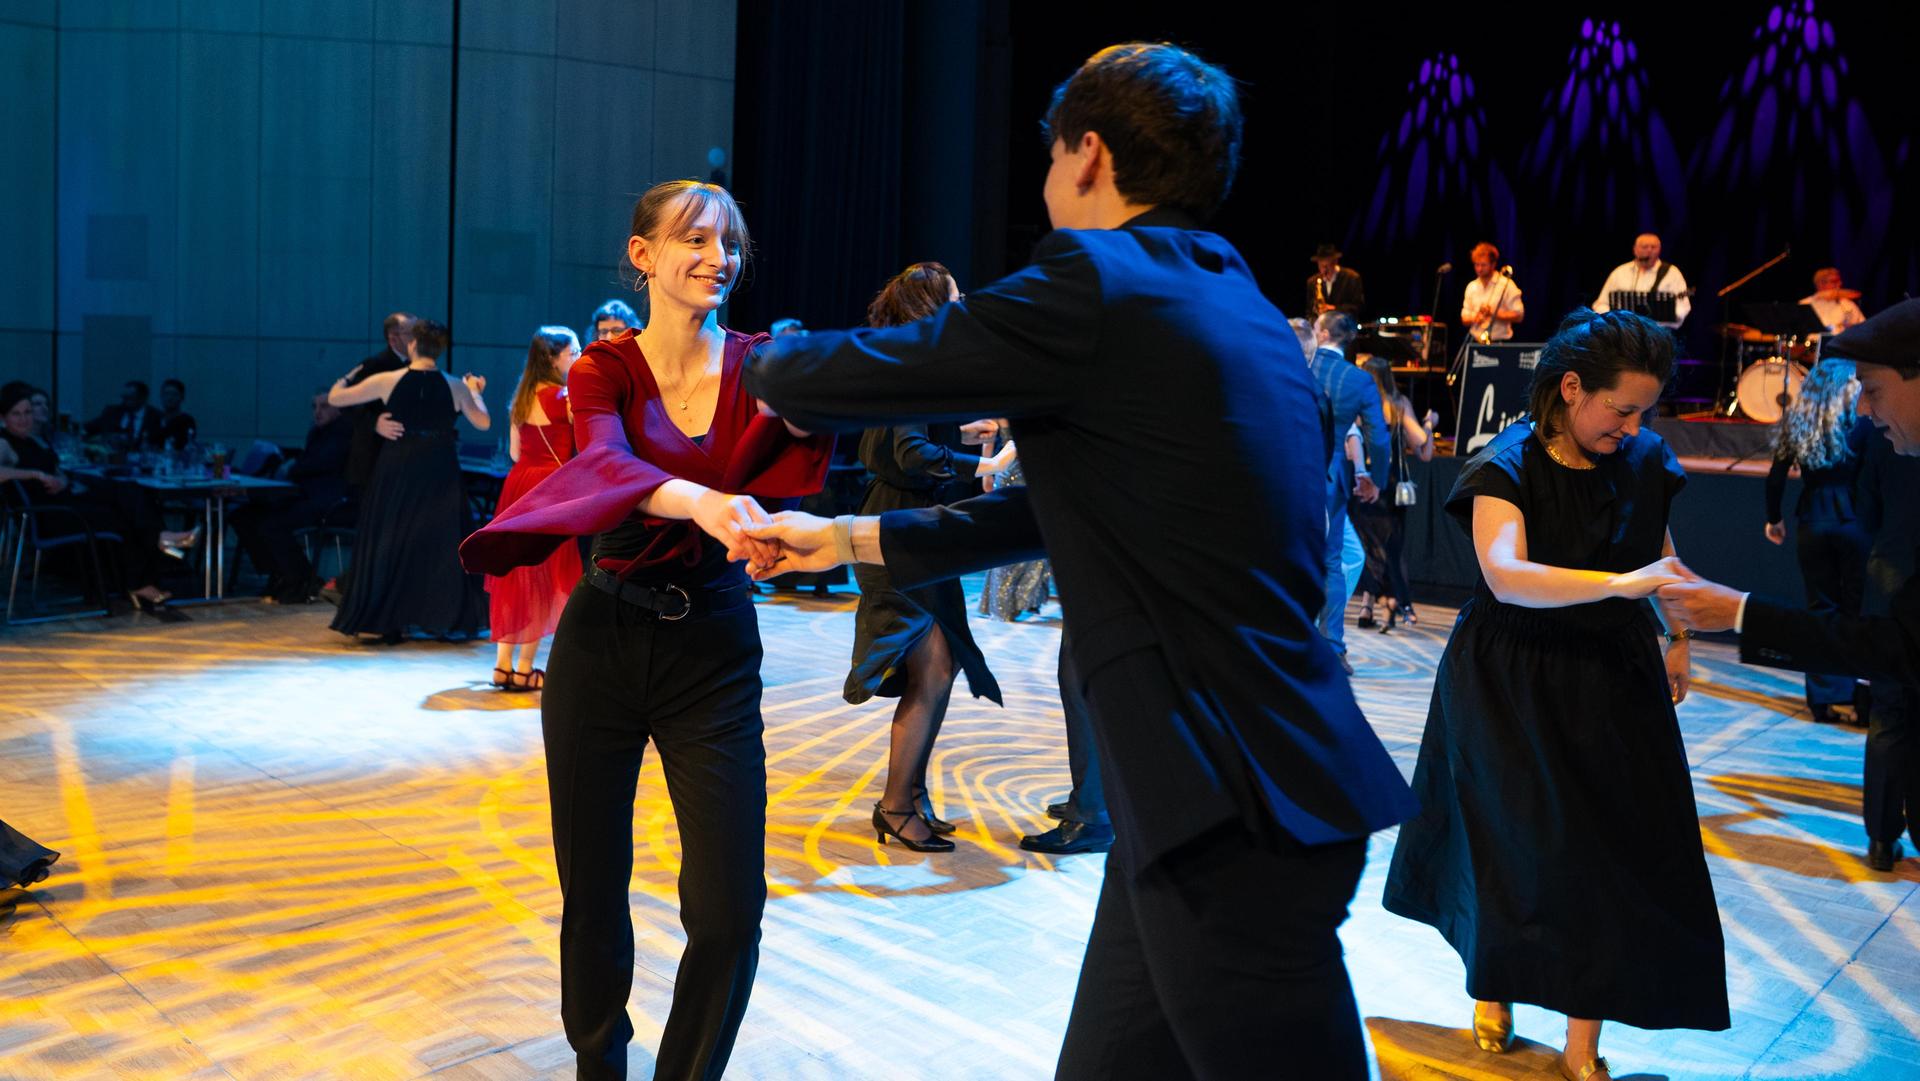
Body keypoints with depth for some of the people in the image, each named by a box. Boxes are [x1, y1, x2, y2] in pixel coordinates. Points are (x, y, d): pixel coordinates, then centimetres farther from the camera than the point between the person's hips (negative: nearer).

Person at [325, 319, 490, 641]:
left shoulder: (388, 381, -7)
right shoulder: (455, 386, -3)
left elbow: (334, 398, -1)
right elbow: (483, 423, 8)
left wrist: (345, 379, 21)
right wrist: (475, 391, 25)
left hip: (397, 471, -1)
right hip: (440, 473, 1)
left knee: (389, 541, 9)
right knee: (440, 543, 11)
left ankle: (381, 622, 12)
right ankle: (448, 619, 15)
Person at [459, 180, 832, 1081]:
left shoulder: (755, 365, 2)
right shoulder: (603, 370, -4)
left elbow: (752, 490, -10)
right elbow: (605, 464, -26)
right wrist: (699, 502, -46)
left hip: (715, 646, 1)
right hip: (604, 641, 0)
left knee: (729, 910, -7)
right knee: (593, 892, 10)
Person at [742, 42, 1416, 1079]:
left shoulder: (1098, 283, -13)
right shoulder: (1231, 304, 16)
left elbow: (837, 380, -6)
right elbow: (1075, 509, 23)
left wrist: (771, 358, 18)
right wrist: (854, 539, 27)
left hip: (1238, 808, -9)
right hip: (1239, 776, 9)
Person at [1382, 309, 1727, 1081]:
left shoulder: (1643, 460, -2)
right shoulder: (1507, 466, -17)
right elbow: (1506, 576, -32)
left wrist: (1677, 641, 17)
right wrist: (1622, 584, -39)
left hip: (1614, 685, 4)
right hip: (1512, 688, -4)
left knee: (1612, 857, 2)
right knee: (1509, 845, 10)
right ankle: (1493, 980, 37)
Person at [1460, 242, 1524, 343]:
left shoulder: (1506, 285, -2)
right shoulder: (1472, 287, 13)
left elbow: (1518, 315, -6)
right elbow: (1464, 320, 15)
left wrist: (1492, 313, -15)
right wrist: (1475, 318, -8)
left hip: (1499, 343, -4)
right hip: (1475, 342, 4)